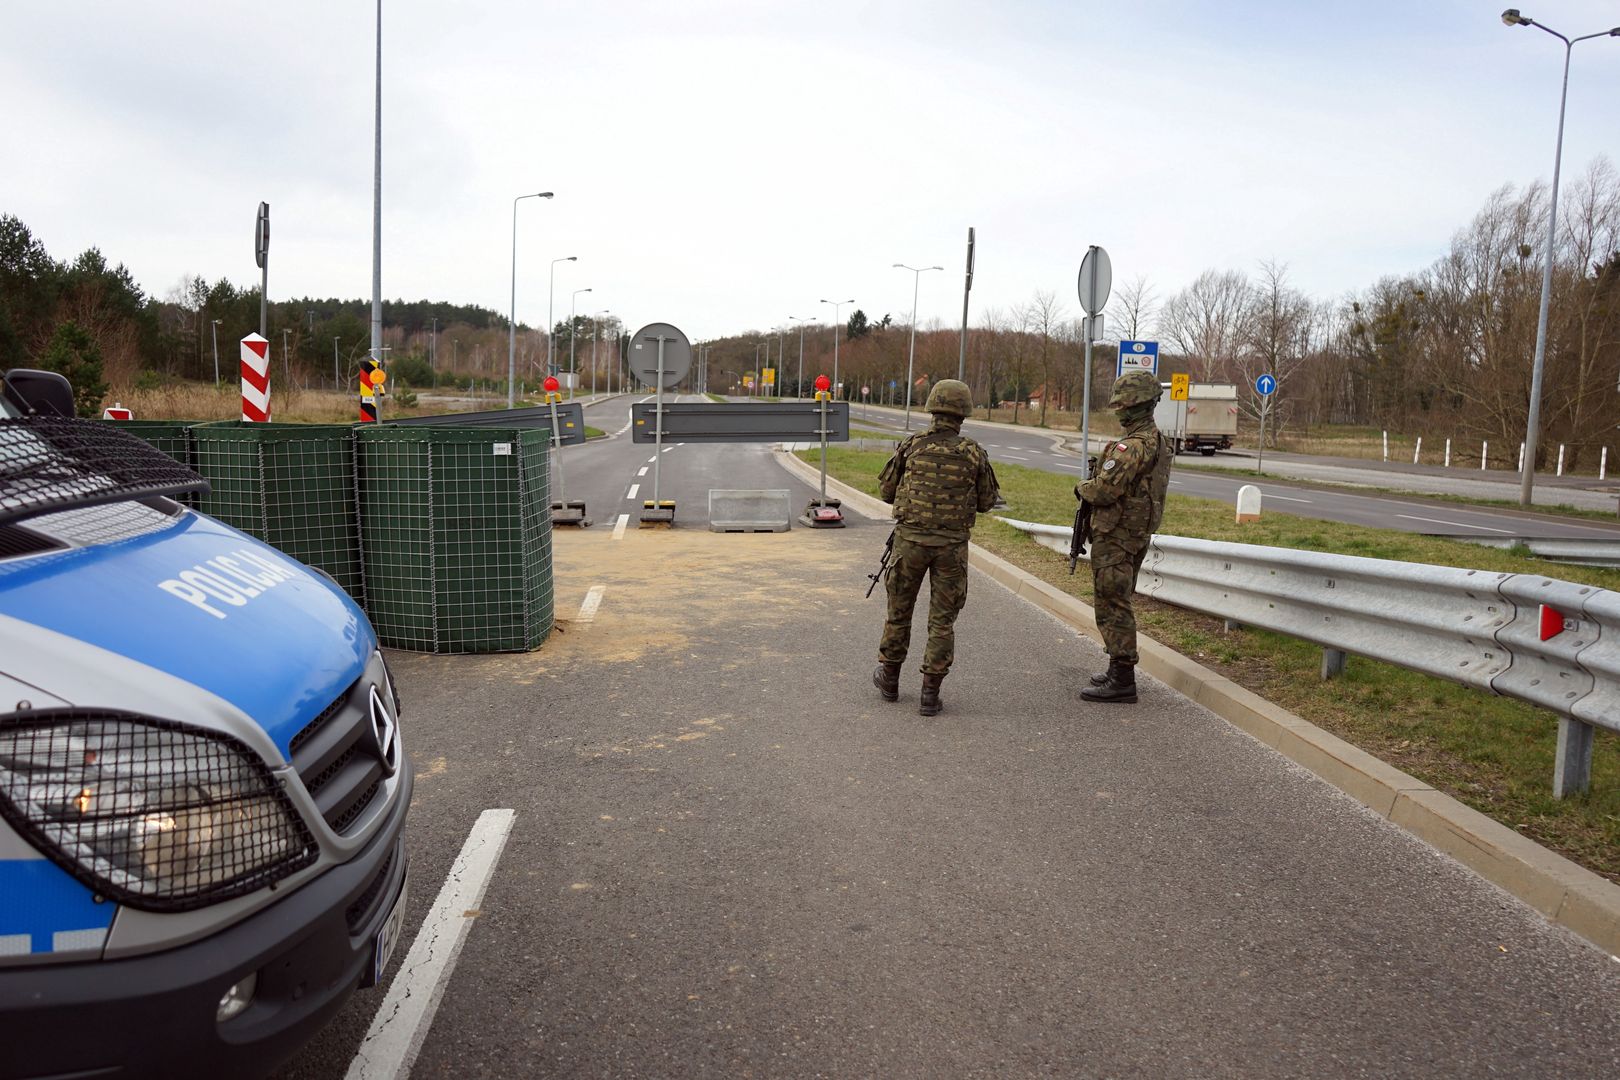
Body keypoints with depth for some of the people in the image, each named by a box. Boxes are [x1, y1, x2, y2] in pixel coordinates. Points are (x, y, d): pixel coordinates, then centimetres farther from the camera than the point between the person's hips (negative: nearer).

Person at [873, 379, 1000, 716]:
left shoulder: (911, 446, -4)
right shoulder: (974, 454, -4)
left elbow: (886, 490, 5)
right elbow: (987, 502, 5)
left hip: (910, 539, 1)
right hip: (952, 546, 0)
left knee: (899, 610, 17)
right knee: (942, 619, 7)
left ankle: (889, 678, 30)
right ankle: (930, 694, 6)